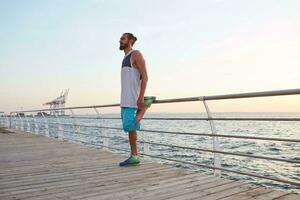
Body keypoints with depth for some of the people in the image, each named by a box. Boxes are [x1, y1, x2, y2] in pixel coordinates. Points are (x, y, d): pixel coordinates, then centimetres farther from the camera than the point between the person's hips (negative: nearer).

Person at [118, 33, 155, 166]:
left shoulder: (136, 54, -6)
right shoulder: (126, 58, 23)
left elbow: (144, 77, -16)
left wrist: (141, 97, -26)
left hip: (133, 98, -10)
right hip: (125, 99, 10)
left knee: (129, 126, -15)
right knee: (130, 127, 5)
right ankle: (134, 157, 8)